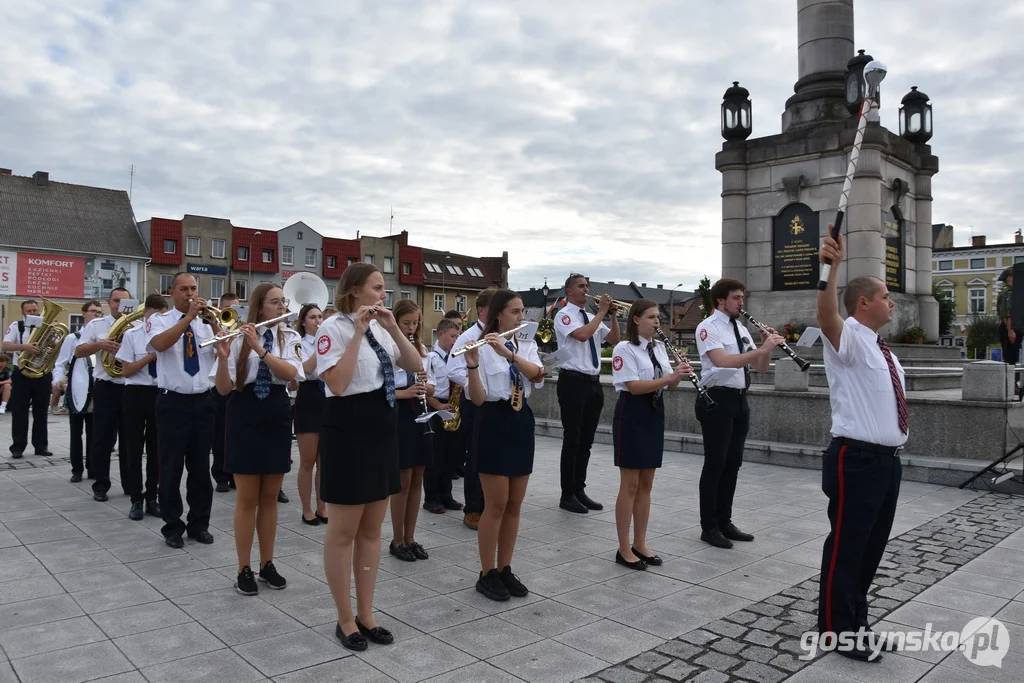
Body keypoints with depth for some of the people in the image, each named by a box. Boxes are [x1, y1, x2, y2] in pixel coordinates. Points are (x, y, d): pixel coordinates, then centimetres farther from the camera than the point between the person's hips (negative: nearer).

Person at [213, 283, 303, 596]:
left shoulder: (290, 337, 2)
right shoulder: (239, 337, -5)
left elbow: (292, 373, -16)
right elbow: (223, 389, -9)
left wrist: (260, 348, -26)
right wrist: (223, 355, -26)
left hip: (277, 417, 2)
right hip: (245, 417, -2)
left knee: (270, 497, 11)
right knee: (247, 498, 4)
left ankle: (267, 564, 24)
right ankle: (244, 570, 16)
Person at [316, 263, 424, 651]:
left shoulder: (381, 328, 10)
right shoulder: (333, 328, -11)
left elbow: (416, 367, 3)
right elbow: (337, 384, -23)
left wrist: (392, 328, -8)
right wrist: (358, 333, -22)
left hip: (383, 429, 8)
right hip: (348, 431, -7)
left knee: (372, 530, 14)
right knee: (343, 532, 5)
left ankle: (366, 615, 27)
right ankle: (345, 620, 21)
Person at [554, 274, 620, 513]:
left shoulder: (592, 318, 17)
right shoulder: (564, 315, -5)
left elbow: (615, 339, 14)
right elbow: (582, 335, -23)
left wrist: (613, 314, 3)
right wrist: (602, 311, -14)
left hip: (594, 382, 7)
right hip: (573, 382, -7)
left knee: (586, 440, 11)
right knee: (572, 439, -3)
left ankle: (579, 491, 21)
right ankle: (567, 495, 7)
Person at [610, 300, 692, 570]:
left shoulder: (659, 347, 11)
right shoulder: (624, 349, -11)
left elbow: (669, 385, 8)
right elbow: (634, 386, -21)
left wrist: (678, 375, -13)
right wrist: (669, 377, -27)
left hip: (654, 414, 7)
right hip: (632, 415, -7)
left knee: (646, 484, 11)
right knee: (630, 485, -2)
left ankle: (640, 545, 22)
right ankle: (624, 549, 9)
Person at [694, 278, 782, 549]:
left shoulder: (741, 329, 14)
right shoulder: (708, 327, -9)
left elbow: (761, 368, 12)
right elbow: (722, 361, -26)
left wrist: (767, 347, -6)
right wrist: (762, 349, -28)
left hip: (739, 400, 8)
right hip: (717, 399, -8)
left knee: (732, 464, 13)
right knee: (715, 465, -1)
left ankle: (724, 522, 24)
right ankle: (709, 527, 9)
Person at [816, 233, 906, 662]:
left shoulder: (880, 347, 17)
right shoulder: (848, 337, -11)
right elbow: (826, 317, -35)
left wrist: (894, 446, 22)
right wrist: (830, 267, -49)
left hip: (888, 459, 9)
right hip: (857, 460, -9)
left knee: (872, 546, 17)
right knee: (846, 547, 0)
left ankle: (856, 623, 31)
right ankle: (836, 630, 13)